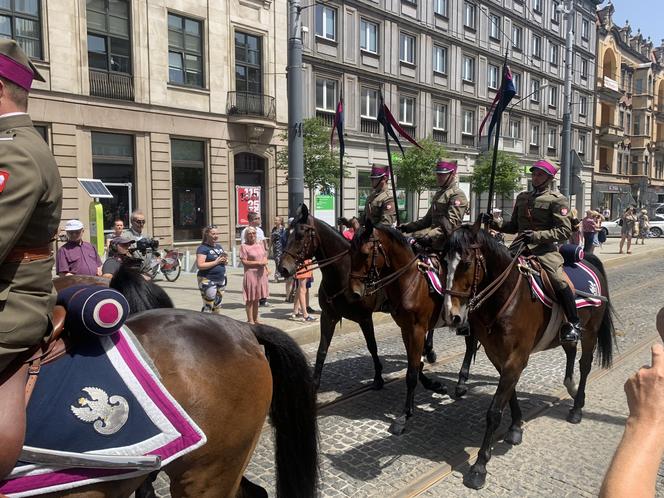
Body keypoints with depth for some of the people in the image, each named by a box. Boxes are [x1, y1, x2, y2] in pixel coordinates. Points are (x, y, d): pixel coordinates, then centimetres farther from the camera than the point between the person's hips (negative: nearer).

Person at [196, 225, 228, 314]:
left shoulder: (219, 246, 14)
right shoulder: (203, 248, -9)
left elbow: (225, 261, 24)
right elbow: (200, 265, -20)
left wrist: (225, 261, 0)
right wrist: (216, 262, -19)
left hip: (221, 279, 8)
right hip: (208, 281, -8)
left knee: (218, 305, 14)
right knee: (208, 306, -9)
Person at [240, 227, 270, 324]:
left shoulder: (260, 245, 13)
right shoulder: (244, 246, -7)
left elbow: (265, 258, 19)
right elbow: (244, 261, -13)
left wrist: (267, 268, 4)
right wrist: (258, 262, -16)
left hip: (261, 274, 6)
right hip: (250, 273, -6)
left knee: (257, 298, 14)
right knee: (250, 299, 0)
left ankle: (255, 319, 23)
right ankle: (250, 320, 8)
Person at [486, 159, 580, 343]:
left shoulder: (557, 199, -1)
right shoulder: (522, 197, 18)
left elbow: (564, 231, -9)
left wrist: (536, 236, -21)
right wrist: (495, 224, 5)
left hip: (545, 249, -6)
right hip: (520, 246, 6)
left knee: (558, 279, -26)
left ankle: (574, 324, -8)